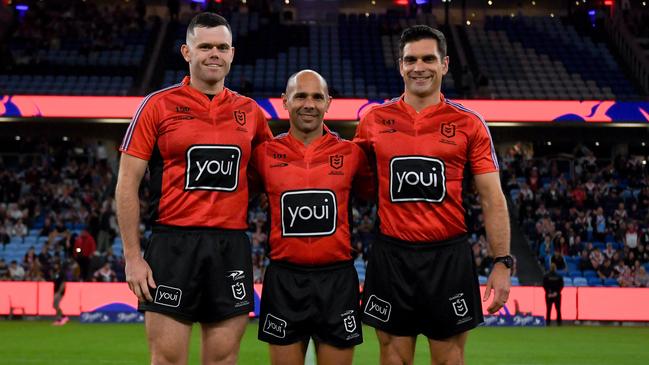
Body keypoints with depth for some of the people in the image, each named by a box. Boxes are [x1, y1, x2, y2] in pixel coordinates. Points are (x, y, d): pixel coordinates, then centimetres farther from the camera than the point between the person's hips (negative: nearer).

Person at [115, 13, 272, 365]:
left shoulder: (249, 111, 11)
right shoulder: (158, 105, 1)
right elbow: (127, 184, -1)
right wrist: (132, 256, -6)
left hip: (232, 247, 3)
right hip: (173, 244, -3)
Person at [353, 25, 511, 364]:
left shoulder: (469, 124, 1)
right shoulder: (374, 120, 5)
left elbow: (492, 199, 0)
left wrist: (502, 263, -6)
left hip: (448, 257, -1)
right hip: (391, 256, 1)